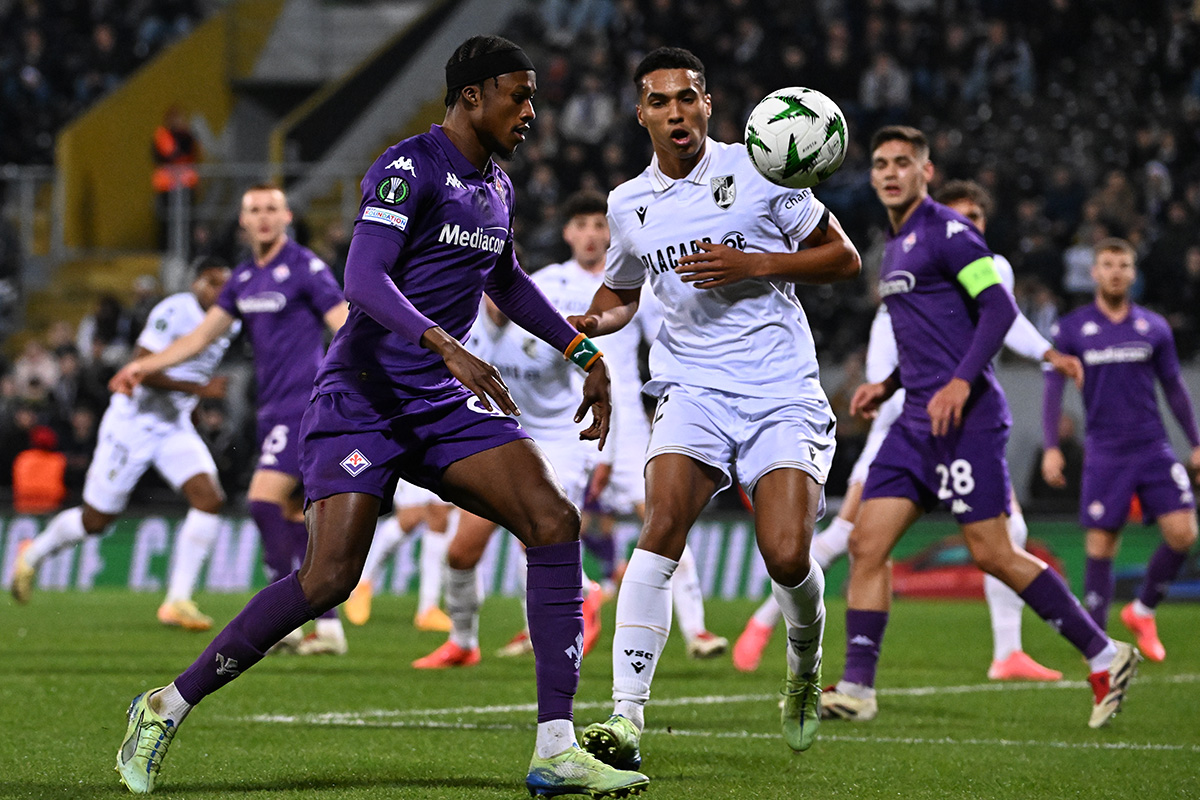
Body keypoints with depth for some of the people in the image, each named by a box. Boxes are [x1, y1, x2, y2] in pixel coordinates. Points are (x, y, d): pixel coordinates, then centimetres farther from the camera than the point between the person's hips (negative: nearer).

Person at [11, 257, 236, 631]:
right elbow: (142, 371, -25)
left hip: (175, 428, 6)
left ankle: (178, 601, -13)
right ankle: (34, 554, 35)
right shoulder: (174, 312, -21)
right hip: (132, 423, -6)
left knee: (210, 500, -16)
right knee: (95, 521, 4)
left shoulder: (229, 326, 3)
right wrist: (198, 389, -28)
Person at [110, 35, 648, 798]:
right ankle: (167, 707, 0)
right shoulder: (408, 169, -12)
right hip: (364, 397, -7)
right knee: (330, 577, -19)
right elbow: (364, 279, -24)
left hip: (447, 403, 8)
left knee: (555, 521, -12)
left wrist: (584, 352, 30)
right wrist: (447, 348, -37)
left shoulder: (496, 185, 15)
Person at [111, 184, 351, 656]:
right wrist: (144, 365, 14)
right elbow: (203, 335, 20)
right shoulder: (244, 278, 14)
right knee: (295, 517, 7)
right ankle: (328, 625, 9)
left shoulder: (305, 269, -8)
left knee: (264, 499, -18)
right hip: (273, 410, 8)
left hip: (303, 405, -8)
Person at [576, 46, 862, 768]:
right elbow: (620, 295, 29)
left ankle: (806, 669, 20)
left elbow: (844, 259, 3)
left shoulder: (757, 171, 0)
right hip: (691, 388, 2)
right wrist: (593, 322, 5)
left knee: (788, 558, -16)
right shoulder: (629, 205, 11)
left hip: (783, 391, -2)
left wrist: (751, 264, -10)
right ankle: (627, 719, -26)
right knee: (664, 525, -24)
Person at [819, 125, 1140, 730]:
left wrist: (961, 382, -24)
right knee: (867, 544, -1)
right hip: (917, 422, 9)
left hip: (965, 419, -9)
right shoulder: (896, 245, 21)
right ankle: (857, 687, 0)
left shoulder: (948, 231, -7)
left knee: (992, 554, -9)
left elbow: (999, 307, -16)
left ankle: (1104, 655, 1)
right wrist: (887, 386, 18)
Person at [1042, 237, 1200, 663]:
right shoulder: (1071, 329, 3)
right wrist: (1051, 447, -7)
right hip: (1104, 453, -2)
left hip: (1153, 448, 2)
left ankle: (1142, 611, 13)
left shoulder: (1154, 328, 10)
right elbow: (1053, 389, 3)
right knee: (1100, 545, -7)